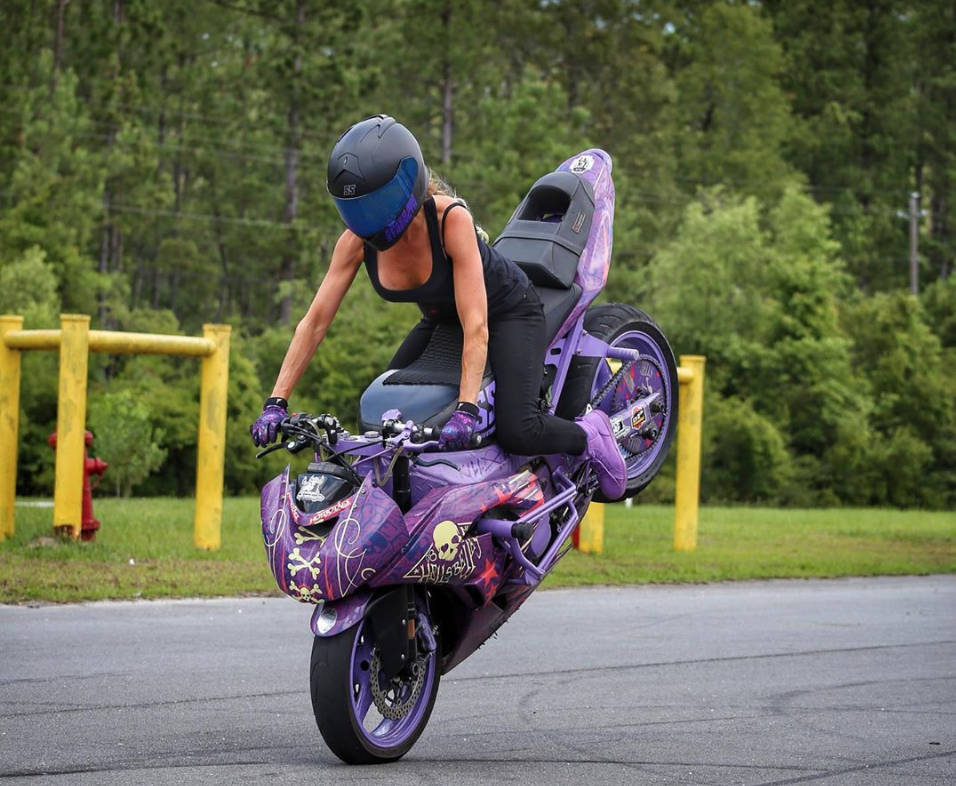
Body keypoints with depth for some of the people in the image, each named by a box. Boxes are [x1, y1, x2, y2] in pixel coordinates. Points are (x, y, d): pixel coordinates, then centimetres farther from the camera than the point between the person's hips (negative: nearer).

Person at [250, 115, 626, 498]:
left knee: (516, 431, -25)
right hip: (441, 320, 6)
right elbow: (314, 321, -15)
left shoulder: (451, 218, -34)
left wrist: (466, 408, -47)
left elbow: (476, 326, -38)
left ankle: (590, 434, 5)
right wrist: (277, 401, -23)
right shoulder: (357, 241, -19)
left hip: (508, 311, -6)